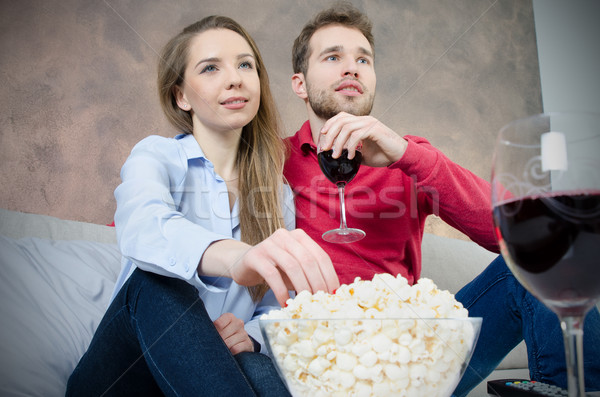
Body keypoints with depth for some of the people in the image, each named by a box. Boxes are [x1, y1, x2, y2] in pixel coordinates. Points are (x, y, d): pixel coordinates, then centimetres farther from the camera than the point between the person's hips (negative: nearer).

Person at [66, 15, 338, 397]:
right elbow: (142, 227, -28)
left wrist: (249, 335, -17)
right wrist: (236, 256, -50)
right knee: (158, 281, -31)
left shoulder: (278, 193, 9)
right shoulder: (155, 156, -2)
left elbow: (277, 311, 9)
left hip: (219, 365, 0)